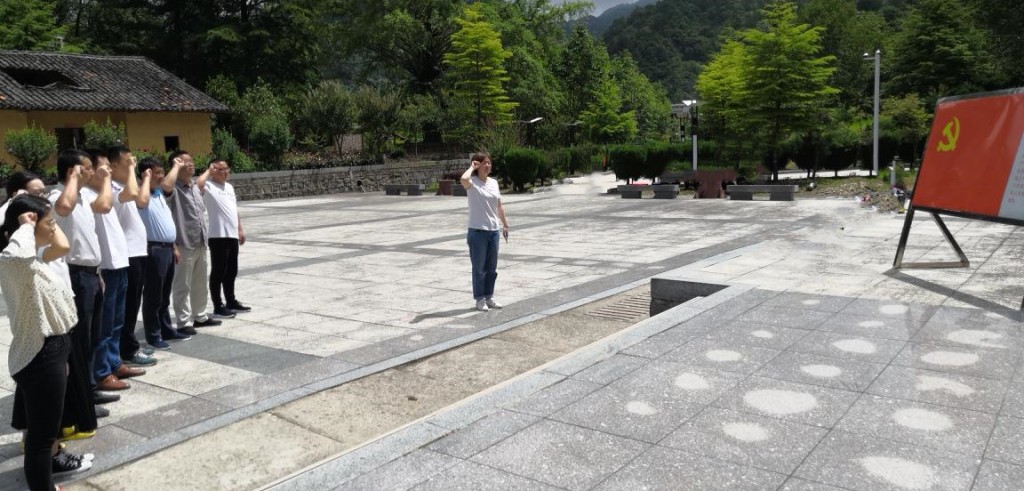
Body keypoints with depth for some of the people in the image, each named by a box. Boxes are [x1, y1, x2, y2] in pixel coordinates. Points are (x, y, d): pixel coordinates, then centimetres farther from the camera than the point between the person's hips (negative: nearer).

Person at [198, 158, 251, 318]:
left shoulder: (229, 186, 17)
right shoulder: (208, 187, -8)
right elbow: (198, 184, -33)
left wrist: (240, 229, 19)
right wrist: (208, 171, -16)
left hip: (232, 235, 8)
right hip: (218, 236, -8)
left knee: (231, 271, 15)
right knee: (218, 272, -2)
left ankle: (231, 301, 27)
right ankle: (218, 306, 5)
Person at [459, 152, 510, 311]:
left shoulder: (494, 183, 9)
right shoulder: (472, 183, -10)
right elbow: (464, 179, -36)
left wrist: (505, 224, 17)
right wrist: (472, 167, -17)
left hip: (493, 231, 6)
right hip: (477, 231, -6)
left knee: (492, 268, 14)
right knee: (479, 268, 3)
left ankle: (489, 297, 26)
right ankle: (480, 299, 13)